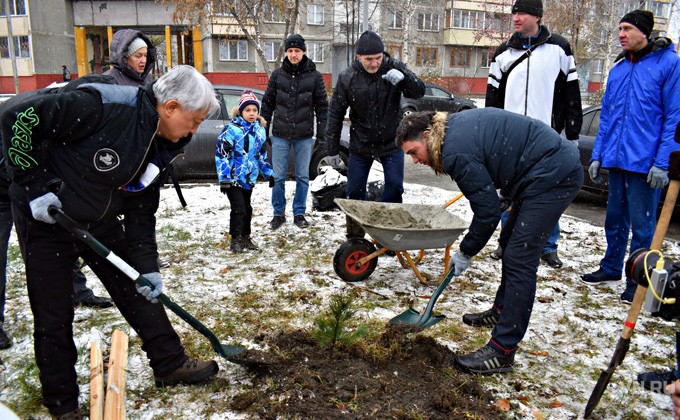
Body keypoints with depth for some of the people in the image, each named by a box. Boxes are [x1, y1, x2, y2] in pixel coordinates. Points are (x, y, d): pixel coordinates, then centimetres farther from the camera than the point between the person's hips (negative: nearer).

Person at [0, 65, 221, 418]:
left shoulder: (158, 145, -1)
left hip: (100, 222, 7)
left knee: (139, 289, 10)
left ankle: (171, 365, 27)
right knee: (53, 316, 4)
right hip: (45, 217, -7)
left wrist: (147, 266, -2)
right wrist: (35, 186, -23)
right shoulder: (105, 105, -28)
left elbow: (141, 211, 4)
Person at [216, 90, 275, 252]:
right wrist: (223, 178, -20)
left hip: (249, 178, 7)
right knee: (238, 208, -9)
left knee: (247, 208, 14)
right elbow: (221, 154, -16)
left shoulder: (259, 130, 7)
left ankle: (245, 237, 27)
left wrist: (269, 173, 17)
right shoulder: (232, 129, -15)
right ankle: (235, 240, 3)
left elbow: (262, 155, 18)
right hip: (233, 178, -6)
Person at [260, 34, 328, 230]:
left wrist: (321, 134, -2)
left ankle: (299, 213, 20)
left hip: (304, 136, -1)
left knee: (302, 177, 7)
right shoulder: (277, 74, 3)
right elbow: (267, 103, 9)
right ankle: (278, 213, 17)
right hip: (280, 135, 1)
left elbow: (322, 106, 2)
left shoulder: (314, 76, 0)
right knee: (278, 177, 4)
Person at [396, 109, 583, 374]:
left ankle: (502, 351, -8)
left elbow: (488, 210, -17)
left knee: (519, 260, -12)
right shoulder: (455, 124, 10)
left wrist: (465, 252, -3)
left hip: (552, 176, -11)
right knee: (511, 242, 22)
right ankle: (502, 311, 40)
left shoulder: (456, 151, -20)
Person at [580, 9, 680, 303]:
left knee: (642, 225, 3)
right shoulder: (618, 69, 12)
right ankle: (611, 269, 32)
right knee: (615, 220, 17)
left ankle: (637, 283, 16)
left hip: (645, 163, -6)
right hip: (616, 160, 6)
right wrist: (597, 155, 11)